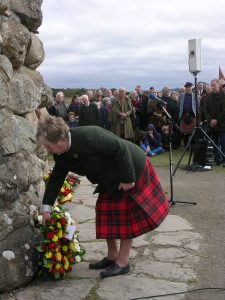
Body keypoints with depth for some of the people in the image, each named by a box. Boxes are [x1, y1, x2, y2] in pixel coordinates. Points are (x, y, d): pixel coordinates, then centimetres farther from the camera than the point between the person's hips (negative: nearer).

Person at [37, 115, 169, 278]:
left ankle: (123, 262, 7)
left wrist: (127, 178, -24)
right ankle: (112, 256, 24)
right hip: (111, 180, 8)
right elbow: (56, 179, 3)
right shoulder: (62, 155, -8)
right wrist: (46, 208, 2)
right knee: (107, 215, 10)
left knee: (126, 216, -2)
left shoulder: (88, 136, -35)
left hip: (131, 169, -8)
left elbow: (121, 148, -31)